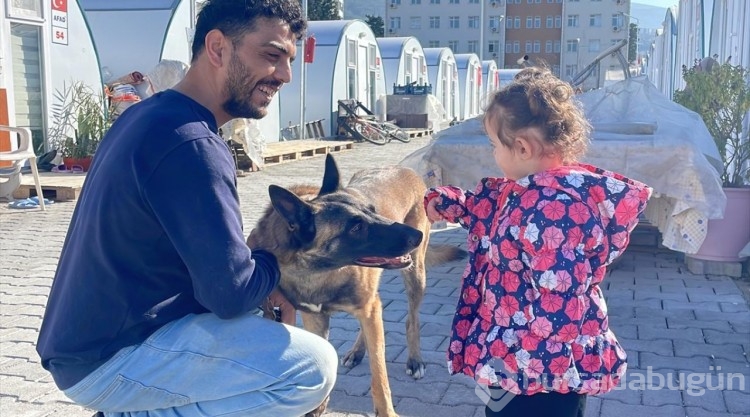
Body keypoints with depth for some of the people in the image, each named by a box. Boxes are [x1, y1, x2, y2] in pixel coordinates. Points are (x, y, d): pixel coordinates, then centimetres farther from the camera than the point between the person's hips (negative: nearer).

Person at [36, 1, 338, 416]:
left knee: (260, 316, 23)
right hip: (112, 358, -10)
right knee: (314, 367, -16)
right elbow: (230, 293, -23)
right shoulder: (190, 143, -23)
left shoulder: (149, 114, 8)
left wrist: (260, 281, 2)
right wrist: (274, 266, -2)